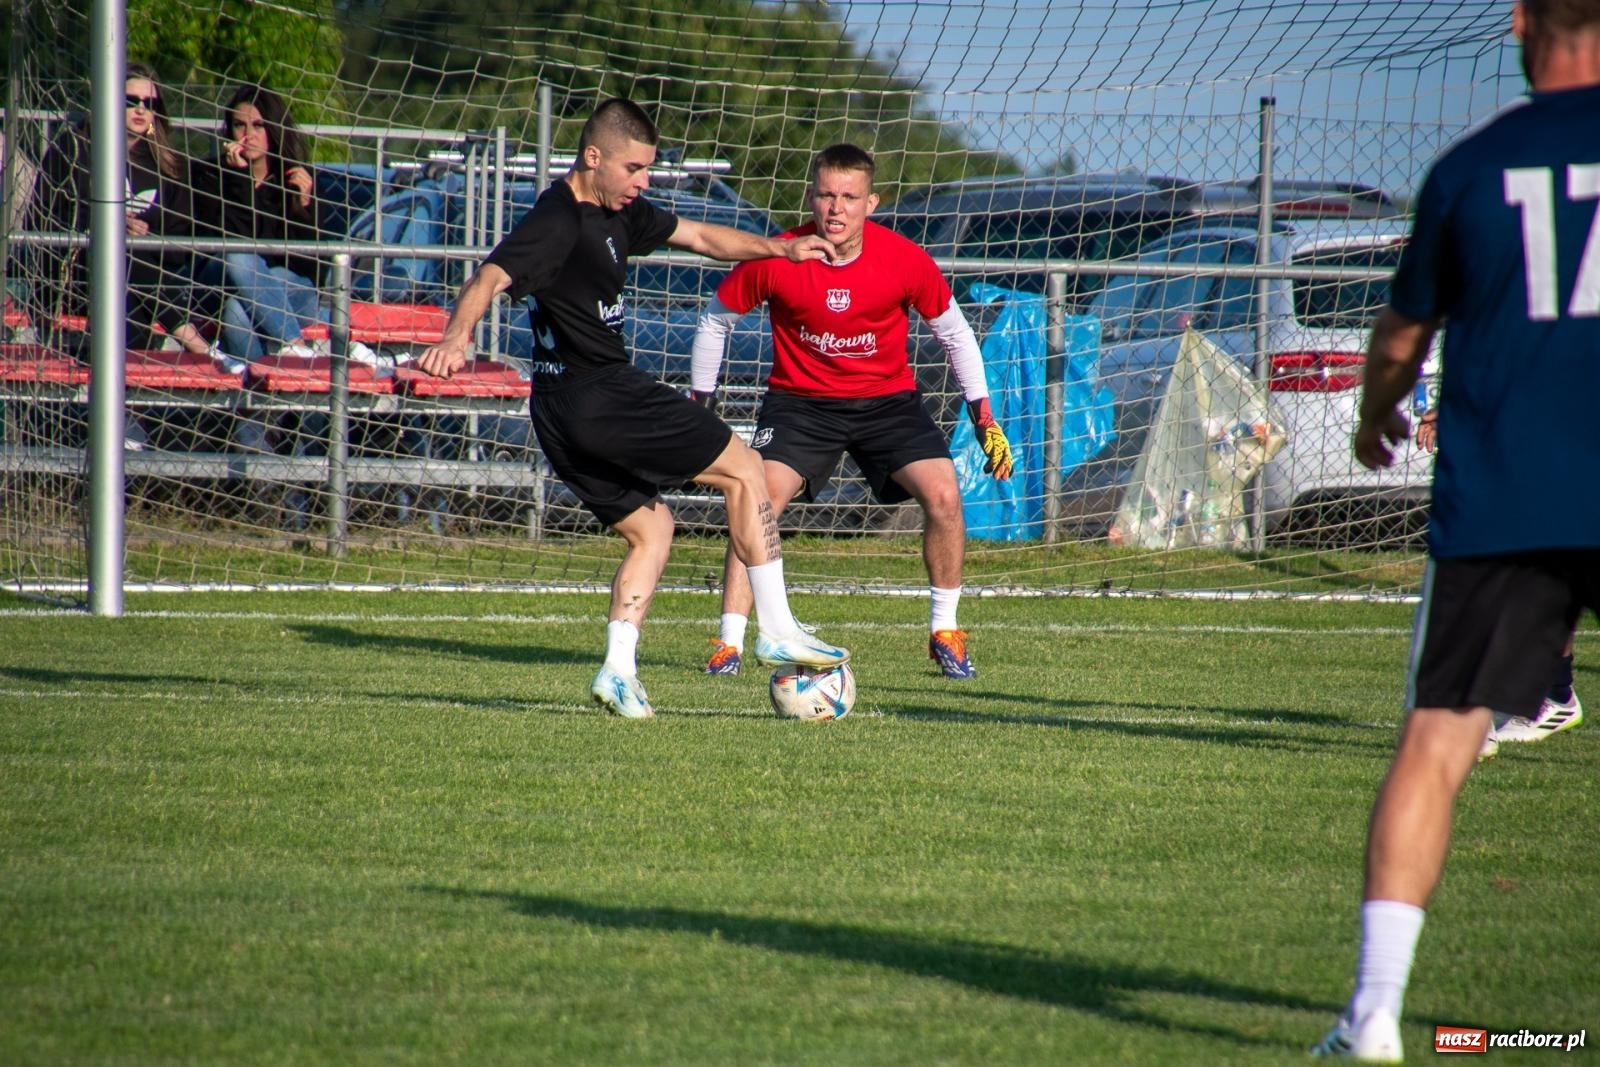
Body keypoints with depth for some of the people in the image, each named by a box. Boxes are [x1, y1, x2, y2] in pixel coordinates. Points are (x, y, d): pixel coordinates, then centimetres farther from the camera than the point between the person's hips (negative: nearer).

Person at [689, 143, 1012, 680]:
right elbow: (716, 321, 1)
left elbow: (954, 333, 1)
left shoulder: (905, 261, -16)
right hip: (801, 399, -1)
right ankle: (728, 645, -16)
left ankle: (945, 632, 3)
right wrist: (701, 403, 3)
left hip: (888, 398, 1)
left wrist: (984, 417, 1)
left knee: (943, 495, -18)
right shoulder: (775, 260, -17)